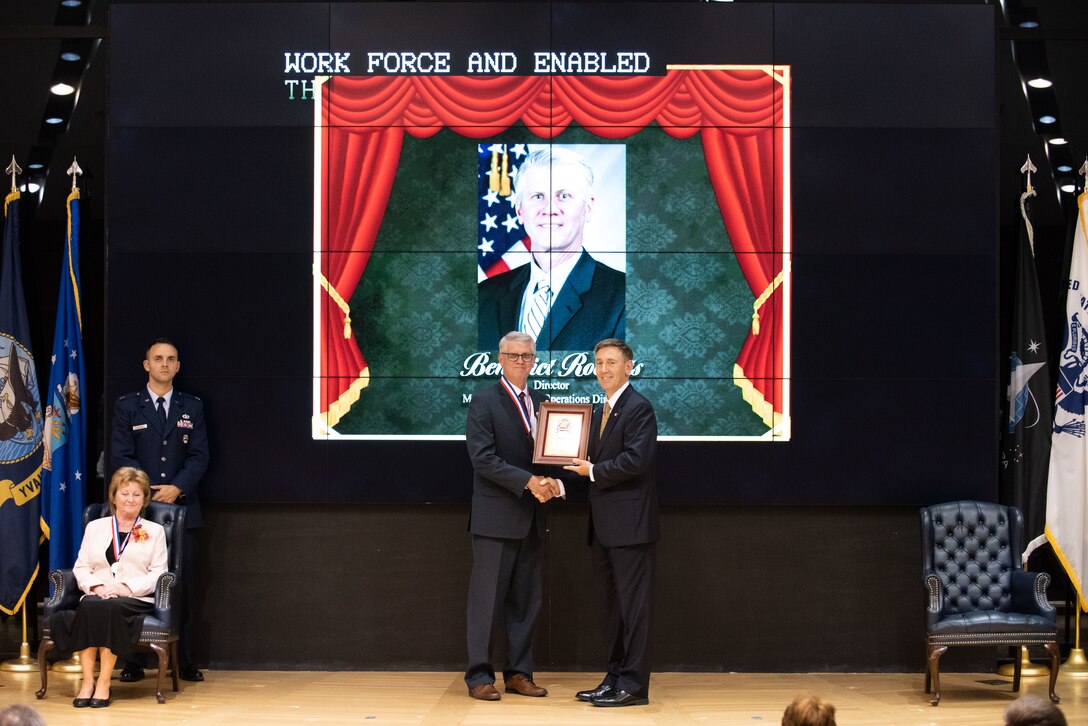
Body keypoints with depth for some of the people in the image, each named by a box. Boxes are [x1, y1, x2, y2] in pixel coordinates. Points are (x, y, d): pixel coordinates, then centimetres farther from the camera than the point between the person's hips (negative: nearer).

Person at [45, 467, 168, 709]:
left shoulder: (154, 531, 17)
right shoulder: (95, 527, 23)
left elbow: (158, 573, 6)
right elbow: (81, 567, 15)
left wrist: (127, 587, -10)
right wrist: (96, 586, -7)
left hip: (137, 599, -2)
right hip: (97, 595, 2)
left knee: (109, 608, -37)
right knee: (89, 607, -35)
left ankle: (104, 682, -33)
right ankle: (87, 680, -35)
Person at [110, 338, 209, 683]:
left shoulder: (192, 407, 11)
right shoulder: (127, 406, 7)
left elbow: (199, 456, 4)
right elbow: (121, 455, 0)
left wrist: (176, 488, -12)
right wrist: (150, 492, -11)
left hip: (182, 506, 1)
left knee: (183, 585, 0)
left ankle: (185, 662, 3)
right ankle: (133, 662, 2)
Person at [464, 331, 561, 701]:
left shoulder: (539, 403, 14)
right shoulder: (484, 401, -5)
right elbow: (483, 458, -14)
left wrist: (549, 482, -6)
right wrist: (528, 482, -20)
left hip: (531, 517, 6)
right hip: (496, 516, -6)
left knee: (525, 600, 9)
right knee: (487, 598, -3)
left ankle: (519, 673, 16)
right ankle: (479, 676, 1)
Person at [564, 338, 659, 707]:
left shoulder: (638, 408, -11)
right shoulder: (600, 411, 18)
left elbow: (637, 459, -21)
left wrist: (593, 471, -12)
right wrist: (582, 466, 0)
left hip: (629, 523, -9)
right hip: (604, 525, 9)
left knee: (633, 605, -5)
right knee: (614, 605, 14)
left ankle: (634, 686, -3)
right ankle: (615, 679, 20)